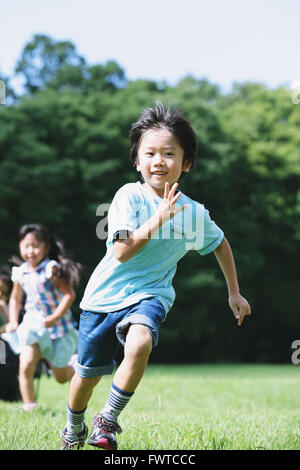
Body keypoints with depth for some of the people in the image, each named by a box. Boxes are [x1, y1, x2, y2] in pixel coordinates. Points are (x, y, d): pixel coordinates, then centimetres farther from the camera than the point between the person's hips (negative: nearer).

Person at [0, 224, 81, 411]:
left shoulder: (52, 269, -16)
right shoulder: (21, 273, 0)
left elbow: (69, 295, -19)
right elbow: (15, 298, 17)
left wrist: (54, 317, -26)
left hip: (57, 326, -4)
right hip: (32, 324, 4)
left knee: (62, 377, 8)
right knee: (26, 366, -18)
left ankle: (76, 365, 42)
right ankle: (29, 407, -6)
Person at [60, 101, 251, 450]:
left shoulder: (195, 212, -3)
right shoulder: (129, 196, -12)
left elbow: (220, 243, 17)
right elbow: (122, 252, -21)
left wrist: (234, 293, 19)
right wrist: (158, 219, -29)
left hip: (149, 294, 1)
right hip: (106, 294, 0)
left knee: (140, 343, -33)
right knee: (88, 374, 11)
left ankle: (108, 420, -12)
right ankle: (74, 432, 43)